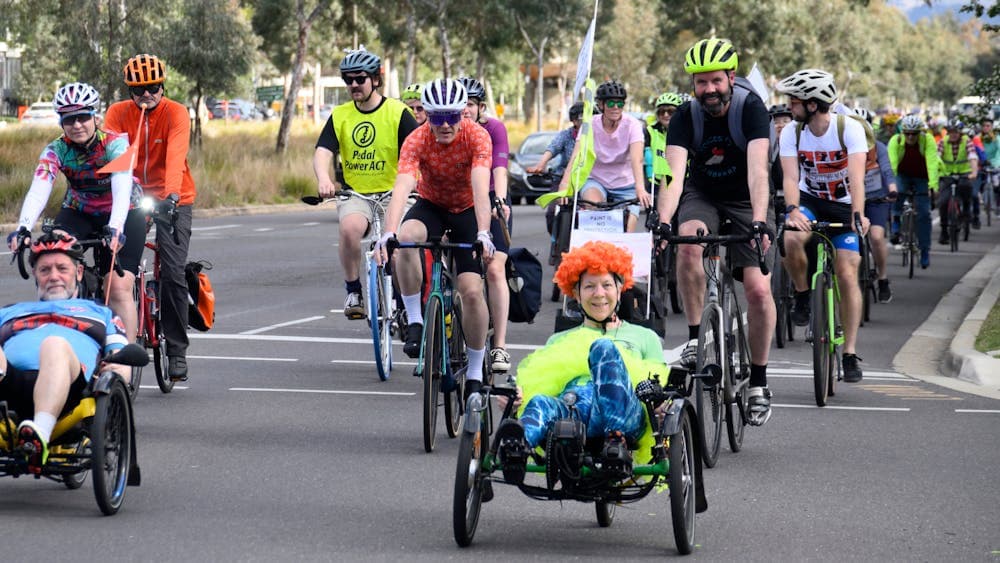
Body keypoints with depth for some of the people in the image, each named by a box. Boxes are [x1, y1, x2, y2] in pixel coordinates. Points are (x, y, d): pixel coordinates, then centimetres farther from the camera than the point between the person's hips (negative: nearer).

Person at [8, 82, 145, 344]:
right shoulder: (55, 151, -15)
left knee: (119, 288, -18)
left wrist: (115, 228, -56)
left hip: (124, 214, -3)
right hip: (78, 213, 3)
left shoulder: (114, 143, -23)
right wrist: (23, 229, -48)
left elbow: (122, 187, -38)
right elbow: (38, 190, -30)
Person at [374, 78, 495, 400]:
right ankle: (415, 321, -21)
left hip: (467, 211, -1)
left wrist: (483, 233, -52)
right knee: (407, 237, -35)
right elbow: (402, 187, -37)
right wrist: (389, 233, -52)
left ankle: (475, 375, 1)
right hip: (431, 206, 1)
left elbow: (481, 188, -37)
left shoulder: (477, 137, -25)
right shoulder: (417, 141, -24)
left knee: (472, 291, -14)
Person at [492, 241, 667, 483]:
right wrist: (514, 395, 1)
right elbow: (535, 381, 26)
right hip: (567, 405, 1)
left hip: (622, 412, -1)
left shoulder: (644, 337, 36)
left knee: (604, 348, -32)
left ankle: (616, 439, -51)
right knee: (539, 403, -38)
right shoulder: (558, 341, 40)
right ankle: (517, 445, -73)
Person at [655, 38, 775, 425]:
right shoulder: (685, 117, -17)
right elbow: (675, 174, -29)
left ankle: (758, 383, 1)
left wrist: (759, 222, -48)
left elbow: (757, 170, -34)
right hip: (702, 195, 1)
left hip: (746, 200, -1)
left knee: (758, 289, -14)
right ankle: (694, 335, -18)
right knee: (689, 243, -33)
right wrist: (663, 223, -45)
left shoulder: (751, 109, -22)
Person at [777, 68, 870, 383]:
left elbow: (856, 176, -32)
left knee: (847, 274, -13)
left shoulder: (850, 129, -21)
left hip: (844, 206, -2)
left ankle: (850, 354, -5)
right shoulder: (792, 133, -13)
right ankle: (803, 296, -5)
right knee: (792, 240, -33)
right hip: (810, 200, 2)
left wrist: (857, 215, -48)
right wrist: (792, 211, -44)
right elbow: (790, 177, -24)